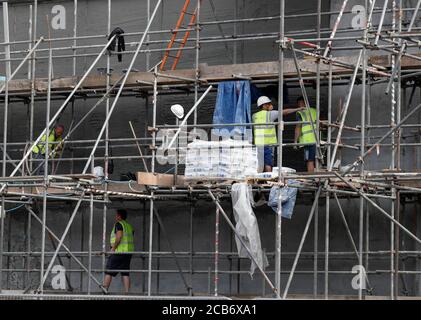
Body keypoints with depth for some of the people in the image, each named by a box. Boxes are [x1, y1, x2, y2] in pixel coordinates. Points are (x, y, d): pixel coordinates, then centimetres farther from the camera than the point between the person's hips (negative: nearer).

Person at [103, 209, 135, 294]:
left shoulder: (118, 224, -5)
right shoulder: (129, 226, 19)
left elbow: (119, 236, -19)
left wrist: (113, 248, -13)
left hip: (119, 252, -8)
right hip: (128, 252, 8)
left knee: (109, 272, -3)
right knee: (125, 273, 4)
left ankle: (104, 290, -6)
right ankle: (127, 292, -4)